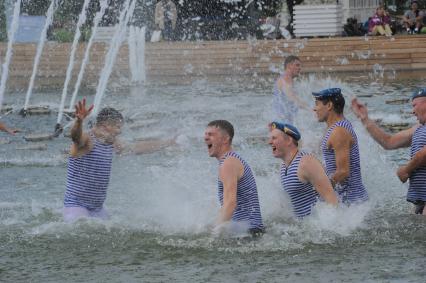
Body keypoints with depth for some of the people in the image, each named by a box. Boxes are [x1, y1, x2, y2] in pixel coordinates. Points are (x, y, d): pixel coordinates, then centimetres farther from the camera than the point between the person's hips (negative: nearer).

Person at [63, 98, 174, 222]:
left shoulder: (111, 144, 12)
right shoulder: (87, 140, -14)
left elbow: (137, 148, 24)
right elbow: (76, 137, -38)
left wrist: (168, 143, 28)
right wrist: (79, 121, -60)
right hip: (76, 206, -8)